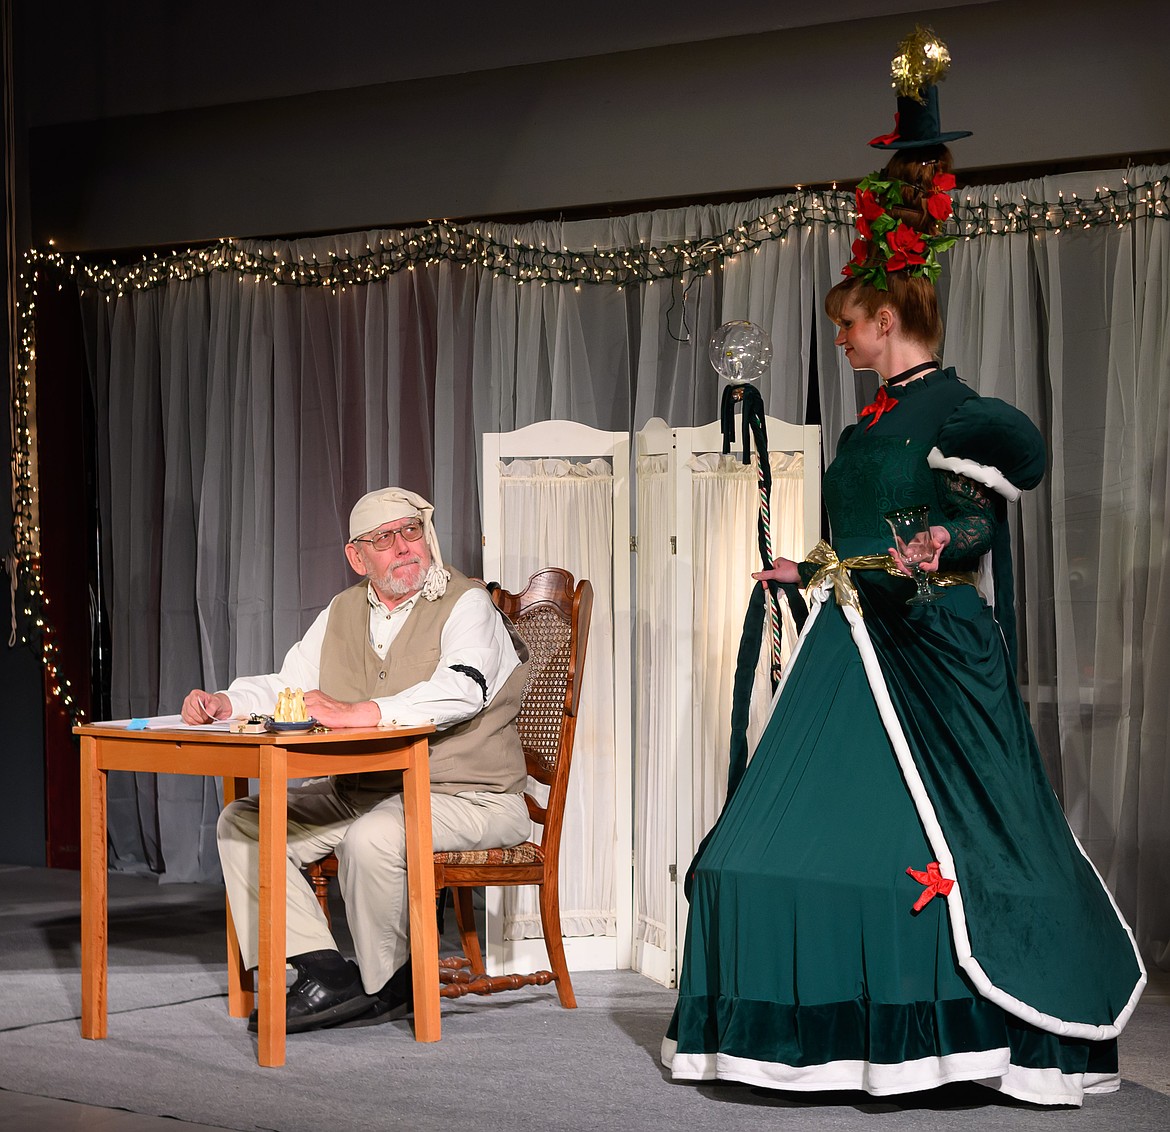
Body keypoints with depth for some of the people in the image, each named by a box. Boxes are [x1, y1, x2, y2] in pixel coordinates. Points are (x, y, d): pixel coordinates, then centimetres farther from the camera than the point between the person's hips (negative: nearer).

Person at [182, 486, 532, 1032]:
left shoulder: (466, 604, -9)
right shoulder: (343, 612, 13)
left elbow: (462, 690, -28)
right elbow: (287, 685, 18)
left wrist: (359, 713, -38)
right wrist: (225, 702, -5)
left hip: (467, 797, -8)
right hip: (359, 793, 8)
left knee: (372, 836, -36)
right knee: (241, 822, -3)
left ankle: (385, 987, -10)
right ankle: (325, 972, -12)